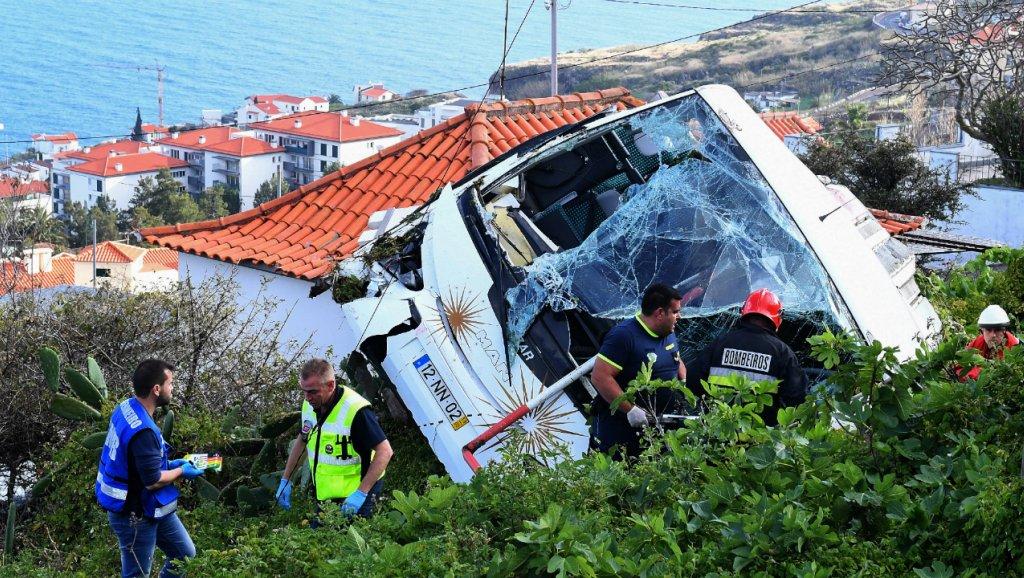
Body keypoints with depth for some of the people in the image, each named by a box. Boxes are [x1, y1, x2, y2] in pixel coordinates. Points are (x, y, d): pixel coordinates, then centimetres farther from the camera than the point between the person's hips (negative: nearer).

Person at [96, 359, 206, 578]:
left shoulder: (126, 408, -1)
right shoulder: (142, 431, -31)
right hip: (135, 516, -10)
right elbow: (152, 481, -25)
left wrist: (169, 465, 9)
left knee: (185, 555, 19)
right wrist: (182, 472, -8)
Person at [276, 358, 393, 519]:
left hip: (352, 499, -8)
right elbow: (302, 441, 18)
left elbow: (385, 451, -25)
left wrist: (361, 493, -30)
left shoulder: (355, 411, -26)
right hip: (325, 496, 8)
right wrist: (285, 480, 15)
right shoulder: (310, 405, -1)